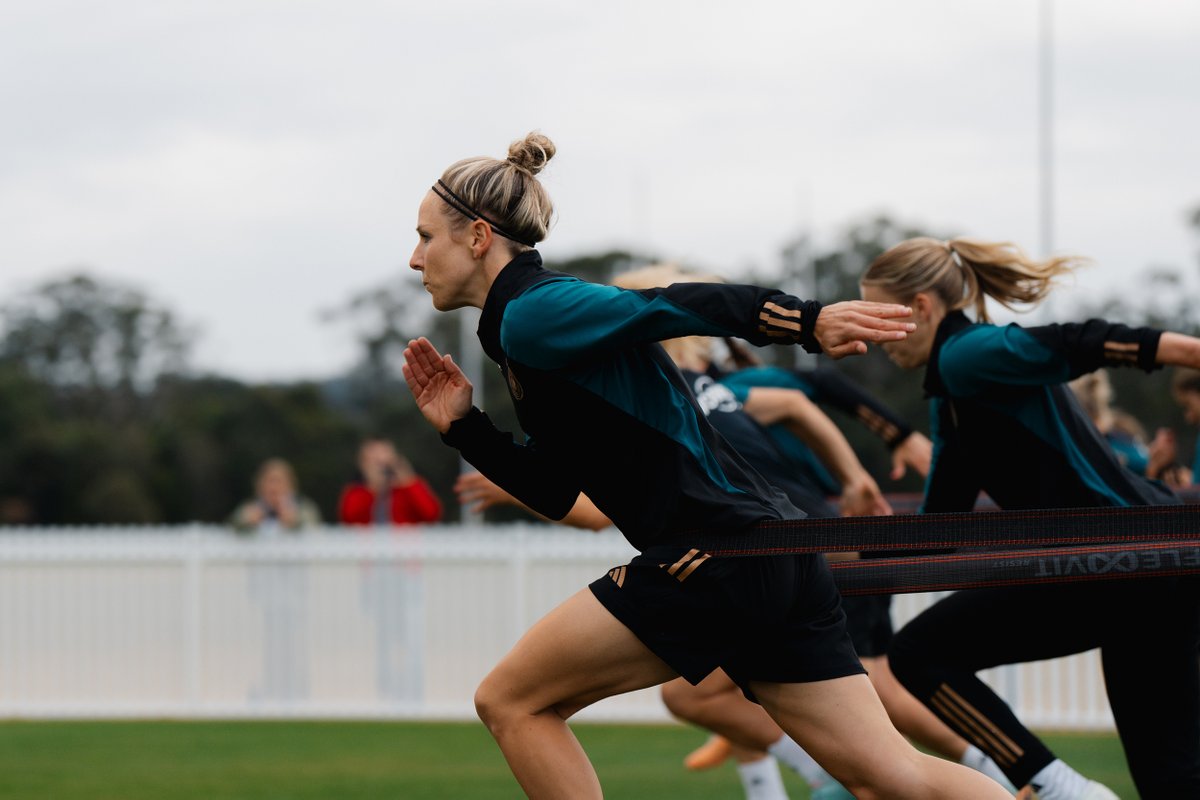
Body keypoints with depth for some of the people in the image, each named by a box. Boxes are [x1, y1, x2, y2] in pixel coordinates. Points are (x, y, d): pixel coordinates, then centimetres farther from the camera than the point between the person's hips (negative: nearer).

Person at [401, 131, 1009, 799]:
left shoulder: (532, 314, -7)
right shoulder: (540, 319, 22)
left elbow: (672, 308, -22)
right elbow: (554, 491, 25)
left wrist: (807, 320, -31)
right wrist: (464, 426, 17)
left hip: (715, 555, -10)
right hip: (779, 561, 10)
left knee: (511, 702, 2)